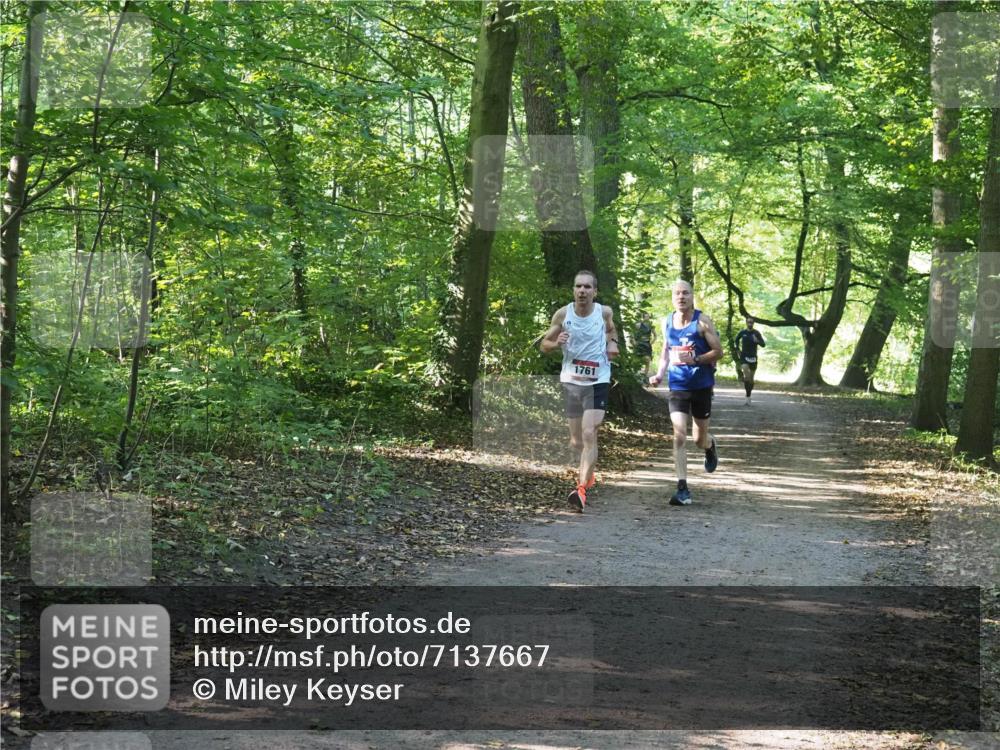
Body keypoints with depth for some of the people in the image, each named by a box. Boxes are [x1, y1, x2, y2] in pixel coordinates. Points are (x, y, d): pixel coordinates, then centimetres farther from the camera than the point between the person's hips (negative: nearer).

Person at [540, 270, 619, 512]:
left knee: (589, 434, -18)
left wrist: (612, 343, 0)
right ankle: (588, 470, 43)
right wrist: (556, 343, -18)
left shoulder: (604, 312, -4)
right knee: (577, 441, 11)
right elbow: (544, 345, 4)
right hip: (571, 380, 2)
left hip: (597, 381, -2)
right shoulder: (563, 314, -5)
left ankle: (582, 488, -23)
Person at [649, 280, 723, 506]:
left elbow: (718, 352, -9)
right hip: (677, 387, 2)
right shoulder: (667, 322, 3)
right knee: (679, 435, -12)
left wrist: (695, 360, -23)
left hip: (702, 386, -2)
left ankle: (710, 446, 49)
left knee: (700, 439, 10)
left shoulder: (702, 322, -9)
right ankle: (682, 489, -11)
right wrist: (660, 374, 2)